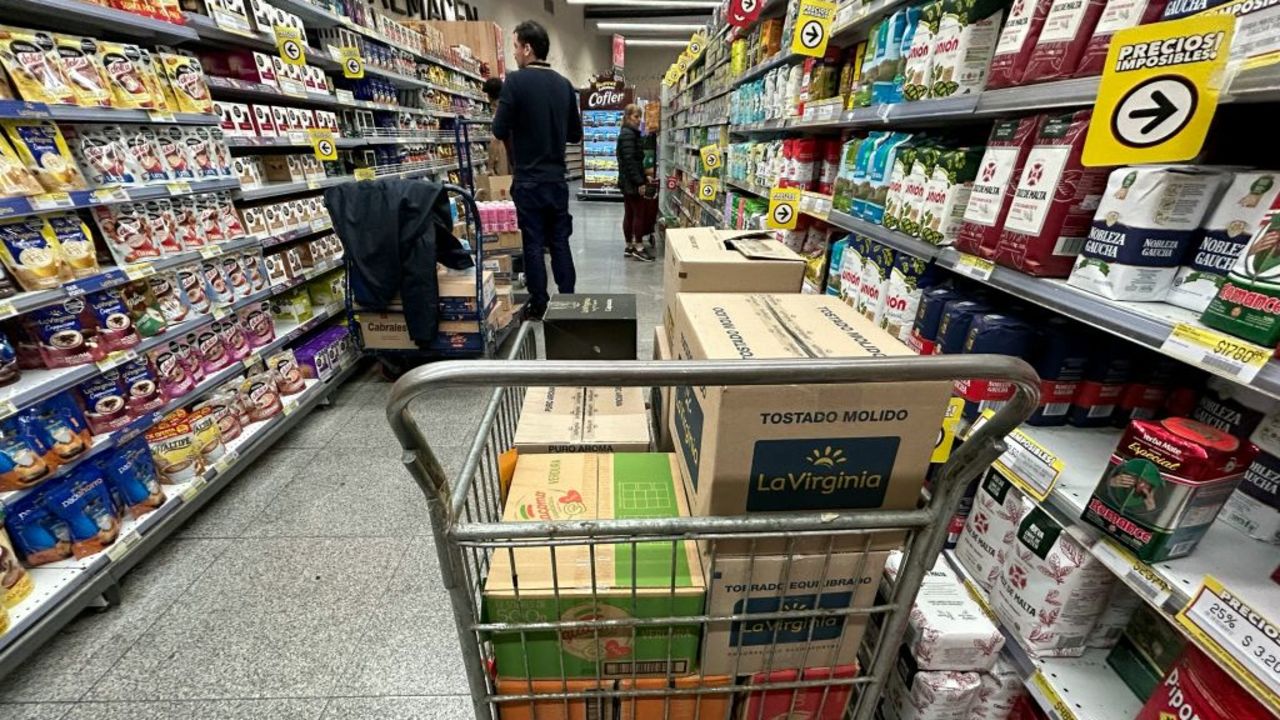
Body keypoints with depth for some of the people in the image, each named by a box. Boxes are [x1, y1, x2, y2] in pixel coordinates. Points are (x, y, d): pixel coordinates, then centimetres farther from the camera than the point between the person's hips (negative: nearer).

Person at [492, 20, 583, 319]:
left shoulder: (516, 80, -8)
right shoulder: (565, 84, 7)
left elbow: (499, 131, -9)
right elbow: (575, 134, 12)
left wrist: (518, 125, 11)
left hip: (528, 179, -4)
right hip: (557, 179, 5)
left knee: (533, 243, 3)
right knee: (560, 241, 10)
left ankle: (538, 305, 10)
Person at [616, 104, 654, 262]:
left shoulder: (629, 133, 18)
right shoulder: (628, 134, -13)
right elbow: (630, 160, -21)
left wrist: (643, 177, 21)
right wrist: (640, 182, -22)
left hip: (627, 181, 10)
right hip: (632, 182, -10)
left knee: (629, 214, 10)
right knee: (639, 214, -6)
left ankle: (629, 247, 15)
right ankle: (638, 248, -2)